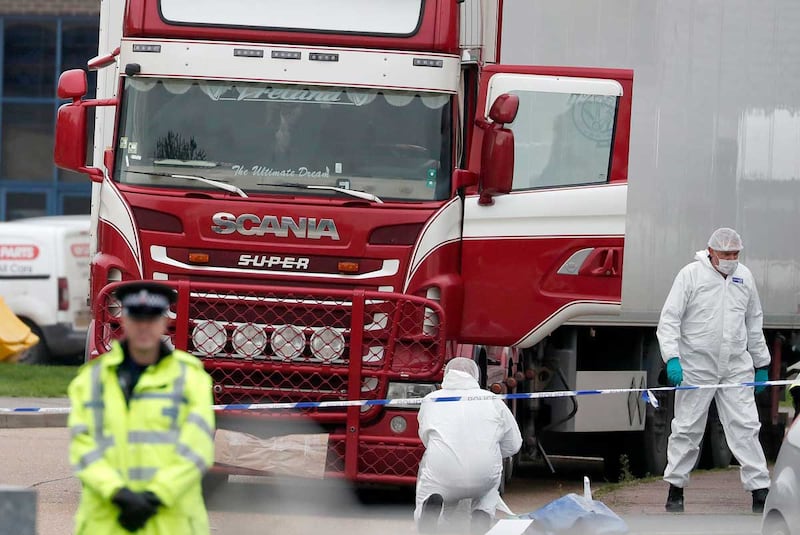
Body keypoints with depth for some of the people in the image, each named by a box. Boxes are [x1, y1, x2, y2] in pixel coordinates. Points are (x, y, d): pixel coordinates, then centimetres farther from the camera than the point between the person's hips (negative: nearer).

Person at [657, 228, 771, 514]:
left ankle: (760, 492, -4)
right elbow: (669, 320, -8)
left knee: (745, 427, -3)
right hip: (696, 368, -3)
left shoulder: (744, 276, 7)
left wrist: (761, 364, 17)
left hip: (736, 368, 3)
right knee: (687, 429, 4)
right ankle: (675, 489, 17)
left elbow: (753, 323, 17)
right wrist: (672, 358, -20)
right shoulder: (691, 275, -7)